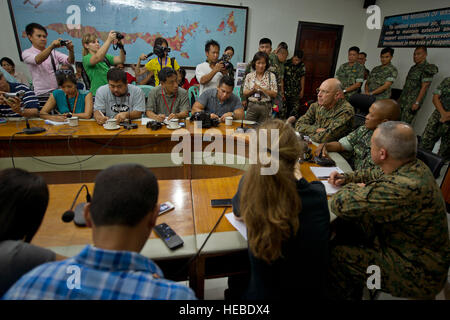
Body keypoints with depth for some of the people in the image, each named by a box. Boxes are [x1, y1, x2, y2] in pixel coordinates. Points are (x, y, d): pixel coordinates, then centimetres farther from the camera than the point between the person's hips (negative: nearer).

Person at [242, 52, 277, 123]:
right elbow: (245, 93, 6)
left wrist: (261, 89, -13)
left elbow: (274, 94, -4)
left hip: (266, 107, -1)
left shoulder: (271, 76, 1)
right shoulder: (249, 76, 7)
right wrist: (253, 90, -12)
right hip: (252, 106, 1)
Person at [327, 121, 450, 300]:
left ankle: (338, 295, 19)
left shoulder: (404, 188, -37)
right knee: (345, 229, 8)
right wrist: (346, 178, 3)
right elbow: (376, 175, 16)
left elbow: (339, 204, -34)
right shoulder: (414, 167, -5)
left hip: (417, 274, -9)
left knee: (335, 255, -11)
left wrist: (354, 188, -12)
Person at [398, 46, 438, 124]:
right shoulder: (413, 68, 19)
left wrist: (417, 102, -21)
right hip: (403, 101, 8)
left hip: (412, 103, -8)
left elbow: (424, 87, -14)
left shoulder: (427, 69, -7)